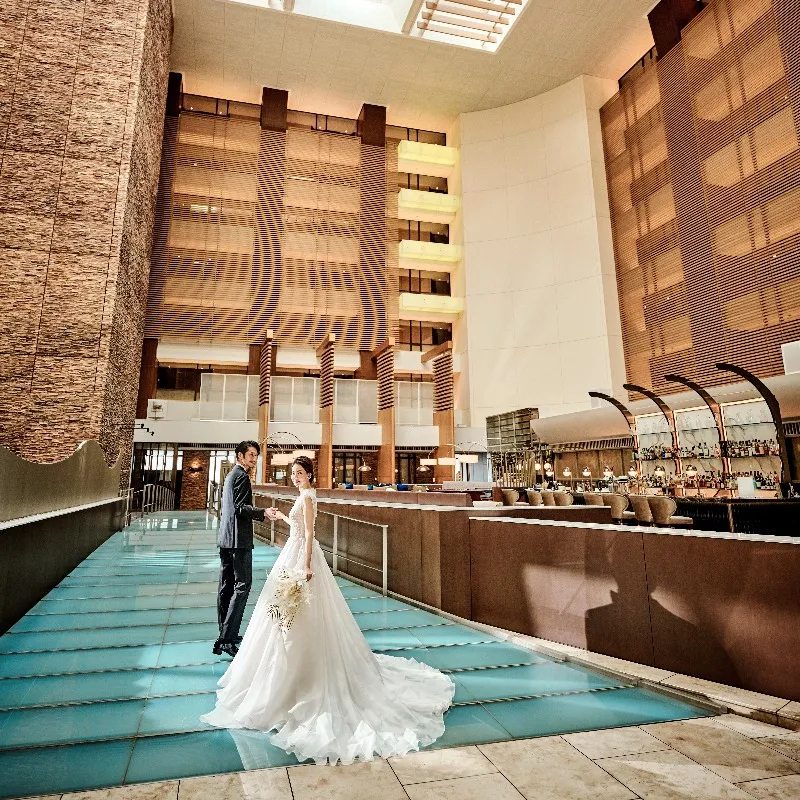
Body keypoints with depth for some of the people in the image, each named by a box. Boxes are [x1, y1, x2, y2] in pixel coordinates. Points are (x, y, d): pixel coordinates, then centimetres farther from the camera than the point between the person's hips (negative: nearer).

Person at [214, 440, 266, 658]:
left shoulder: (231, 475, 19)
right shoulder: (241, 476, -11)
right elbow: (241, 508, -22)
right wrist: (263, 512, -35)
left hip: (225, 538, 11)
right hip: (238, 538, -10)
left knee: (226, 586, 12)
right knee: (242, 585, -9)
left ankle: (225, 635, 21)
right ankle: (228, 639, -11)